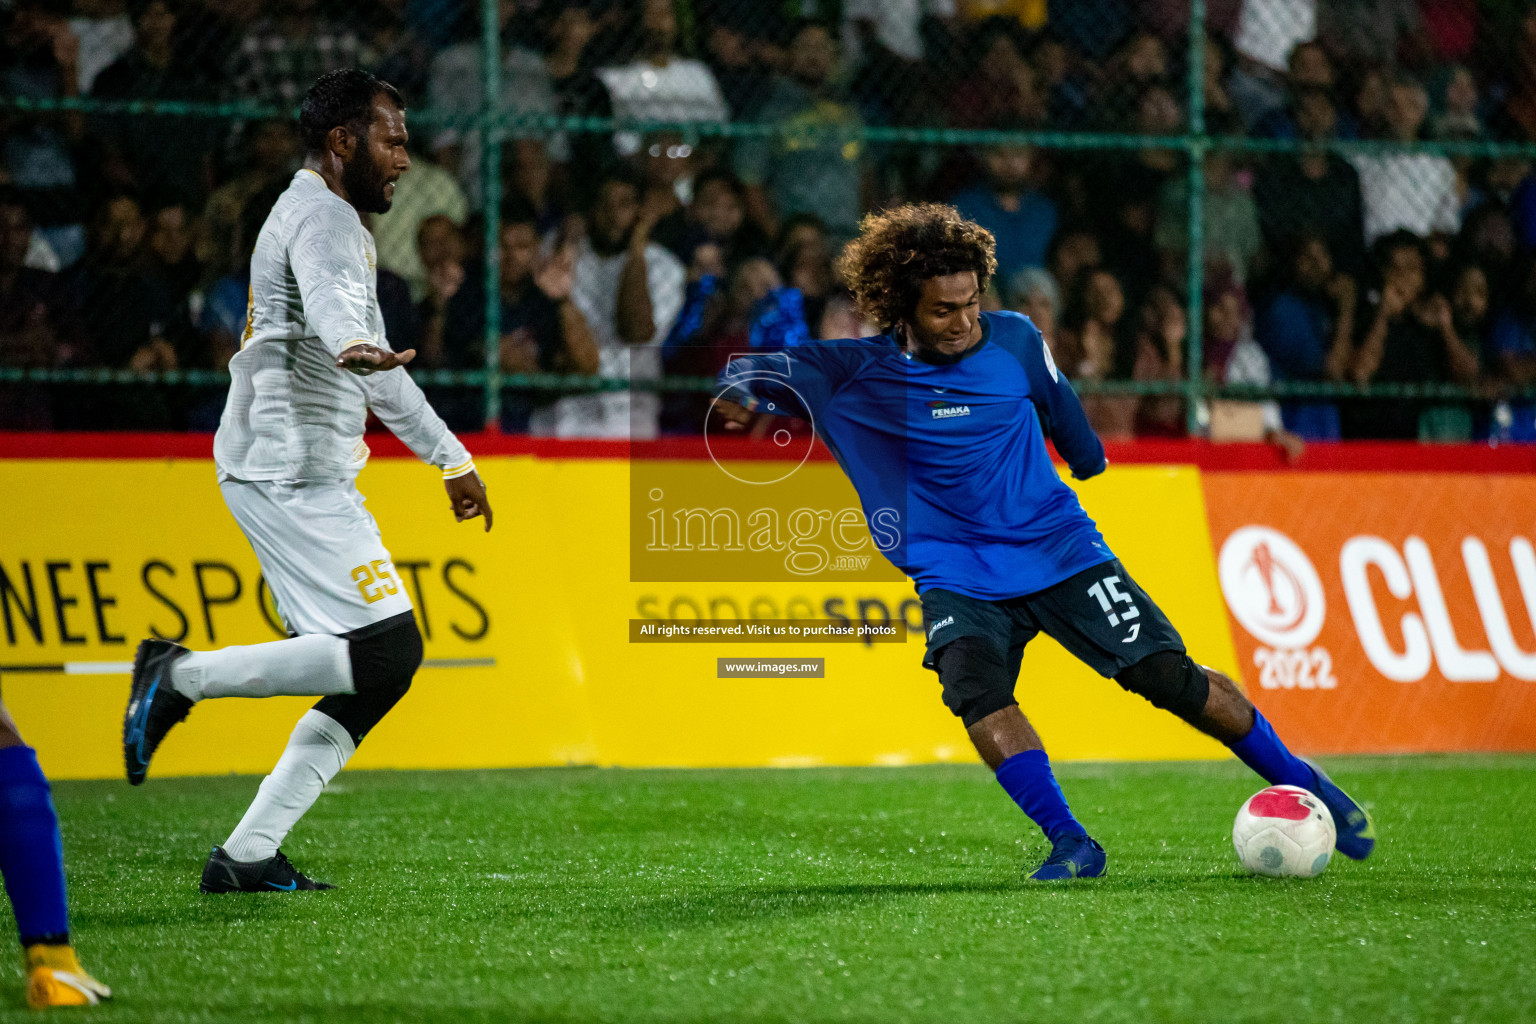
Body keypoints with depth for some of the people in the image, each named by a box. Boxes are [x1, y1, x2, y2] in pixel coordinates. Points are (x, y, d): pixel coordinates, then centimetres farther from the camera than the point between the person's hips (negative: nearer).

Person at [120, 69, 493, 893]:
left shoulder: (334, 220, 24)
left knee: (378, 670, 5)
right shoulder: (322, 215, -9)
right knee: (385, 650, -18)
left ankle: (248, 855, 4)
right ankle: (184, 676, -9)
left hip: (305, 475, 10)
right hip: (292, 473, -10)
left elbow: (370, 356, 34)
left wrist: (449, 456, 37)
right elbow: (330, 302, -33)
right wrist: (355, 348, -55)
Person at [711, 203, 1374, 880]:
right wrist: (738, 389, -36)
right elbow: (768, 372, -13)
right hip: (956, 579, -1)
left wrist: (1089, 460, 34)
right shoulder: (858, 372, -8)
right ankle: (1070, 843, -24)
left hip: (1060, 552, 1)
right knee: (974, 690, -30)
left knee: (1170, 676, -6)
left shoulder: (1015, 341, -2)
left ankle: (1302, 786, 12)